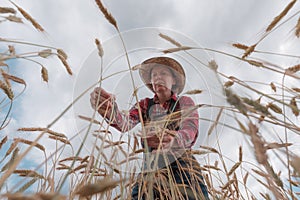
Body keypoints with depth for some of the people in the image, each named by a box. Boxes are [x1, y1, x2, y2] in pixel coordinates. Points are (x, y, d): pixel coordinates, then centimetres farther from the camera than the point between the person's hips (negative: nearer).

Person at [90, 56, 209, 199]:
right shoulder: (145, 104, 11)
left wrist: (172, 139, -35)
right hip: (151, 169, 2)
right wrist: (111, 111, -31)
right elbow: (126, 123, -8)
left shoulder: (185, 102, 6)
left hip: (182, 167, -1)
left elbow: (190, 133, -11)